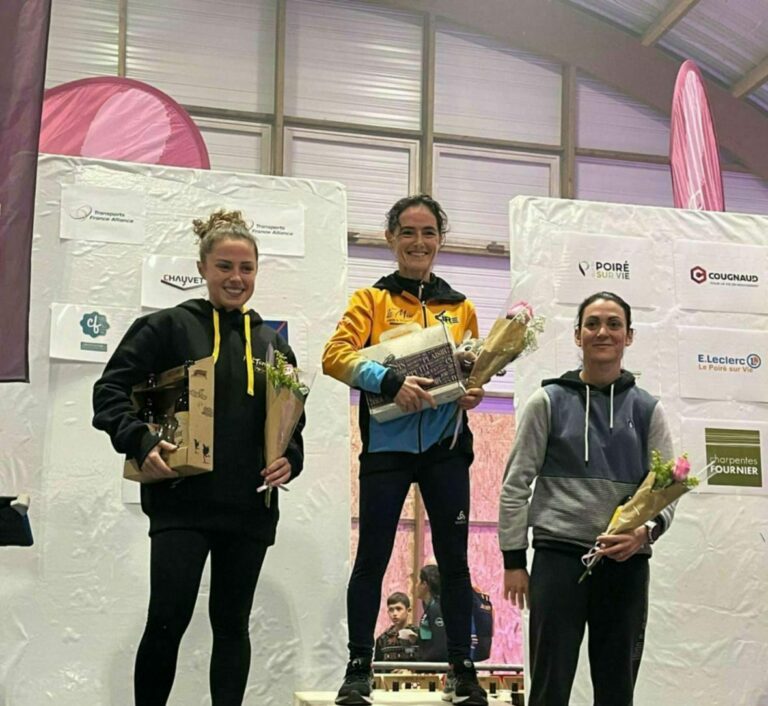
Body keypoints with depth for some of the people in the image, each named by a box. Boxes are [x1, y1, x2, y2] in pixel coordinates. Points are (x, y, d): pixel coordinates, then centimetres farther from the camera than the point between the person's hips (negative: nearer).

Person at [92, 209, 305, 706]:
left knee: (232, 623, 9)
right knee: (168, 620, -7)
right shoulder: (169, 327, 1)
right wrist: (141, 442, -18)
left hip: (249, 507, 4)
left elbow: (293, 422, 18)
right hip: (181, 501, -3)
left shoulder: (272, 343, 12)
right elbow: (110, 392, -3)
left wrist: (290, 460, -3)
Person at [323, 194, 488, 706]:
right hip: (387, 444, -2)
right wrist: (390, 381, -23)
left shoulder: (461, 307, 13)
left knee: (453, 558, 5)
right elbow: (336, 355, -9)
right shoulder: (372, 299, 4)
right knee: (372, 557, 1)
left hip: (445, 445, 2)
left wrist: (475, 392, -3)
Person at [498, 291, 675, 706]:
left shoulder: (646, 410, 9)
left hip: (627, 563, 2)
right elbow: (516, 484, 3)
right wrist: (513, 560, -2)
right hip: (559, 556, -2)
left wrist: (646, 531, -15)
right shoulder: (549, 402, 3)